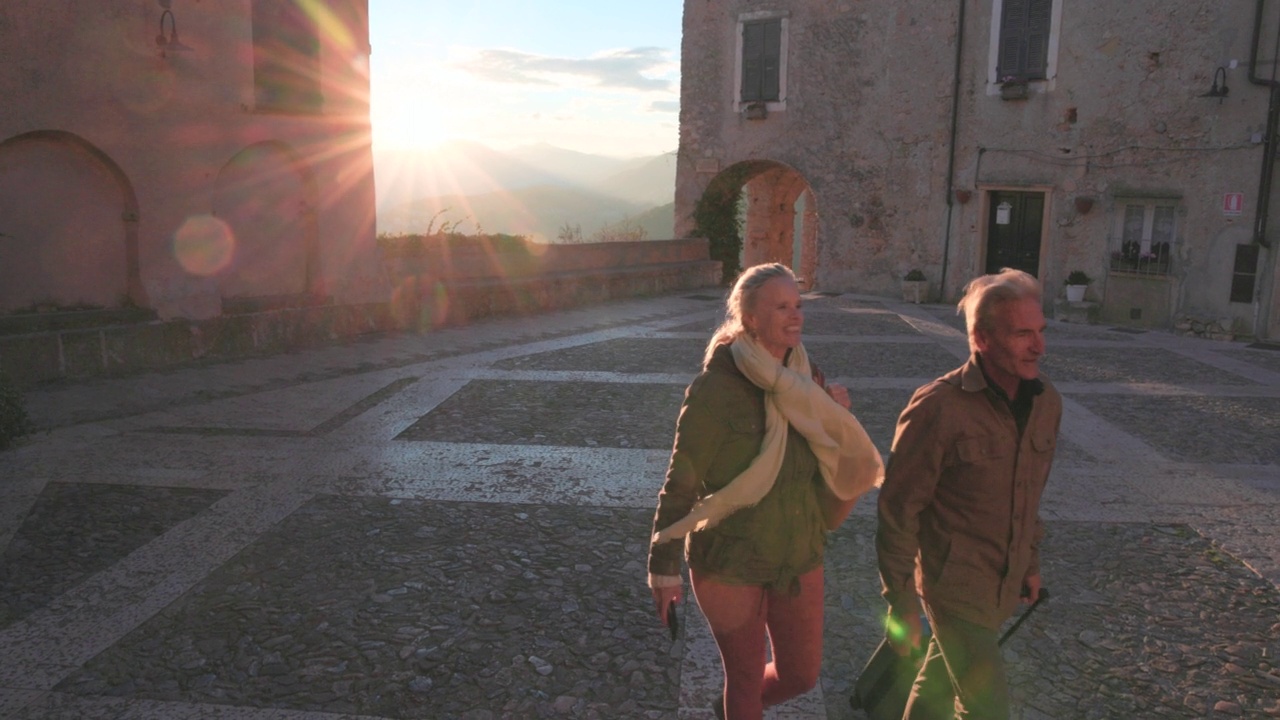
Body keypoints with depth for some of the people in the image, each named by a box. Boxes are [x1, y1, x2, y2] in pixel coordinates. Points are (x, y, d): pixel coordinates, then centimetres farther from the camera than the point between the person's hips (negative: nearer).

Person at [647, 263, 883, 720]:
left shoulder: (805, 377, -1)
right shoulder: (717, 387, -19)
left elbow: (834, 460, 9)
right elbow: (681, 483, -15)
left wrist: (836, 417, -11)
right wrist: (664, 566, -12)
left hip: (799, 558, 6)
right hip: (731, 562, -5)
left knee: (801, 674, 18)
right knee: (747, 677, 12)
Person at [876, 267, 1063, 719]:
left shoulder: (1046, 402, -3)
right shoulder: (938, 408, -22)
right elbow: (898, 512, -17)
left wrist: (1031, 560, 19)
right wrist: (901, 604, -14)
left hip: (1005, 585, 6)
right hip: (954, 585, -6)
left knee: (942, 680, 23)